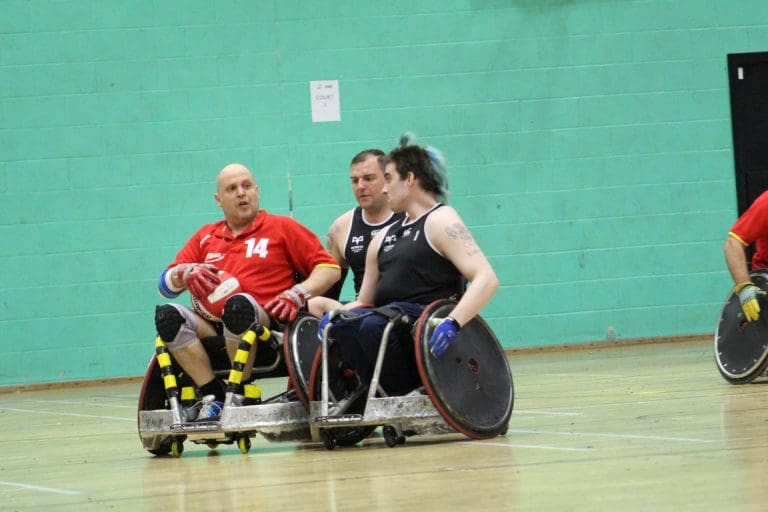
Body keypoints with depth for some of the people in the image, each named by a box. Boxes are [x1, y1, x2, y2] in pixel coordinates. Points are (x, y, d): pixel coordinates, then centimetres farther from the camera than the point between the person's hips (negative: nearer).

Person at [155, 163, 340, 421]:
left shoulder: (282, 228, 14)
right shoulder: (205, 237, 24)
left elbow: (330, 269, 8)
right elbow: (165, 284, 20)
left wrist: (298, 294, -9)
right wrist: (185, 274, -3)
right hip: (211, 329, 4)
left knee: (239, 304, -38)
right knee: (167, 316, -26)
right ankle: (213, 396, -24)